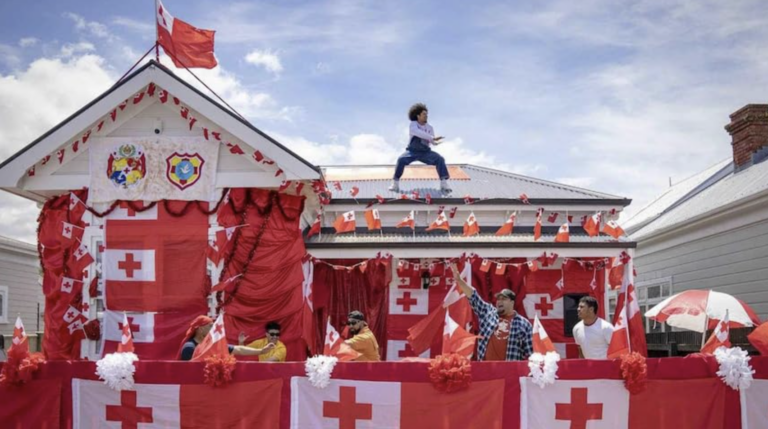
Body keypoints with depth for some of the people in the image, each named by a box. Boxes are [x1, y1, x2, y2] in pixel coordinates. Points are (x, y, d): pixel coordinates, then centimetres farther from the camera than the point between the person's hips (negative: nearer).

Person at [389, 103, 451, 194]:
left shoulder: (429, 127, 4)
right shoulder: (413, 124, -8)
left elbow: (433, 142, -3)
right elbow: (418, 133, -30)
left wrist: (435, 142, -29)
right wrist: (432, 138, -38)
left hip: (425, 152, 3)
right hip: (412, 151, -3)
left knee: (440, 159, -21)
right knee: (401, 159, -32)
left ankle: (444, 184, -19)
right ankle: (395, 184, -20)